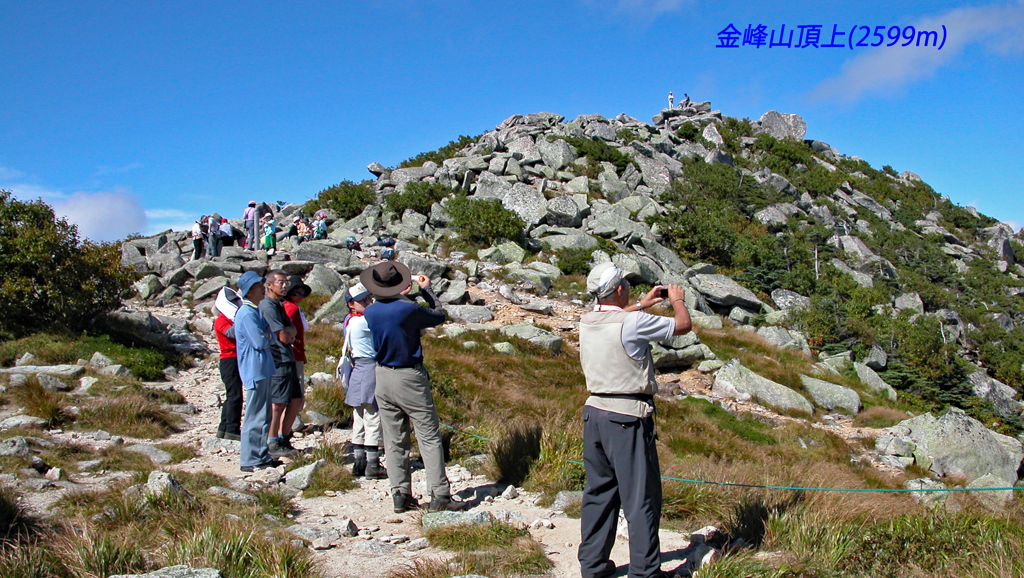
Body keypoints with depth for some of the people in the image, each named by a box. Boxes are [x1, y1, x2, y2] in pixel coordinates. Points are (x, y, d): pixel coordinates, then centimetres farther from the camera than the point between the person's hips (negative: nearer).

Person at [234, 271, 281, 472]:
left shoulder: (257, 310, 16)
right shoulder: (247, 314, -16)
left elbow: (270, 337, 14)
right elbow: (259, 342, -21)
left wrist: (267, 334, -7)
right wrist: (269, 335, -2)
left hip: (263, 368, 10)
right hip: (255, 370, -10)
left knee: (264, 414, 15)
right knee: (255, 416, -5)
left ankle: (262, 455, 23)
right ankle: (249, 460, 1)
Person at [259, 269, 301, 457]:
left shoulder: (279, 306, 19)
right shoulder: (268, 306, -14)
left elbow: (293, 331, 13)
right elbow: (283, 337, -16)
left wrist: (287, 331, -7)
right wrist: (288, 331, 4)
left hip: (287, 360, 10)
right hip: (277, 362, -10)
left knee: (296, 400, 12)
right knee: (278, 404, -4)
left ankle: (284, 438, 22)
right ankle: (272, 444, 5)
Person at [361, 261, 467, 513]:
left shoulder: (369, 313, 0)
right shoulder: (408, 309, -16)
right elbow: (438, 316, 0)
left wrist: (403, 295, 20)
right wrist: (426, 289, 12)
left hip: (382, 377, 6)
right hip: (410, 379, -5)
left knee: (394, 440, 11)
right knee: (430, 437, 0)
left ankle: (401, 495, 13)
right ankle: (439, 495, 0)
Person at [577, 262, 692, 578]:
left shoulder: (587, 322, 5)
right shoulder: (634, 322, -15)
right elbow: (683, 324, -2)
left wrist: (642, 304, 35)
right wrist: (677, 300, 17)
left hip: (594, 413, 7)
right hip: (627, 418, -7)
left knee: (598, 491, 15)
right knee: (641, 497, 2)